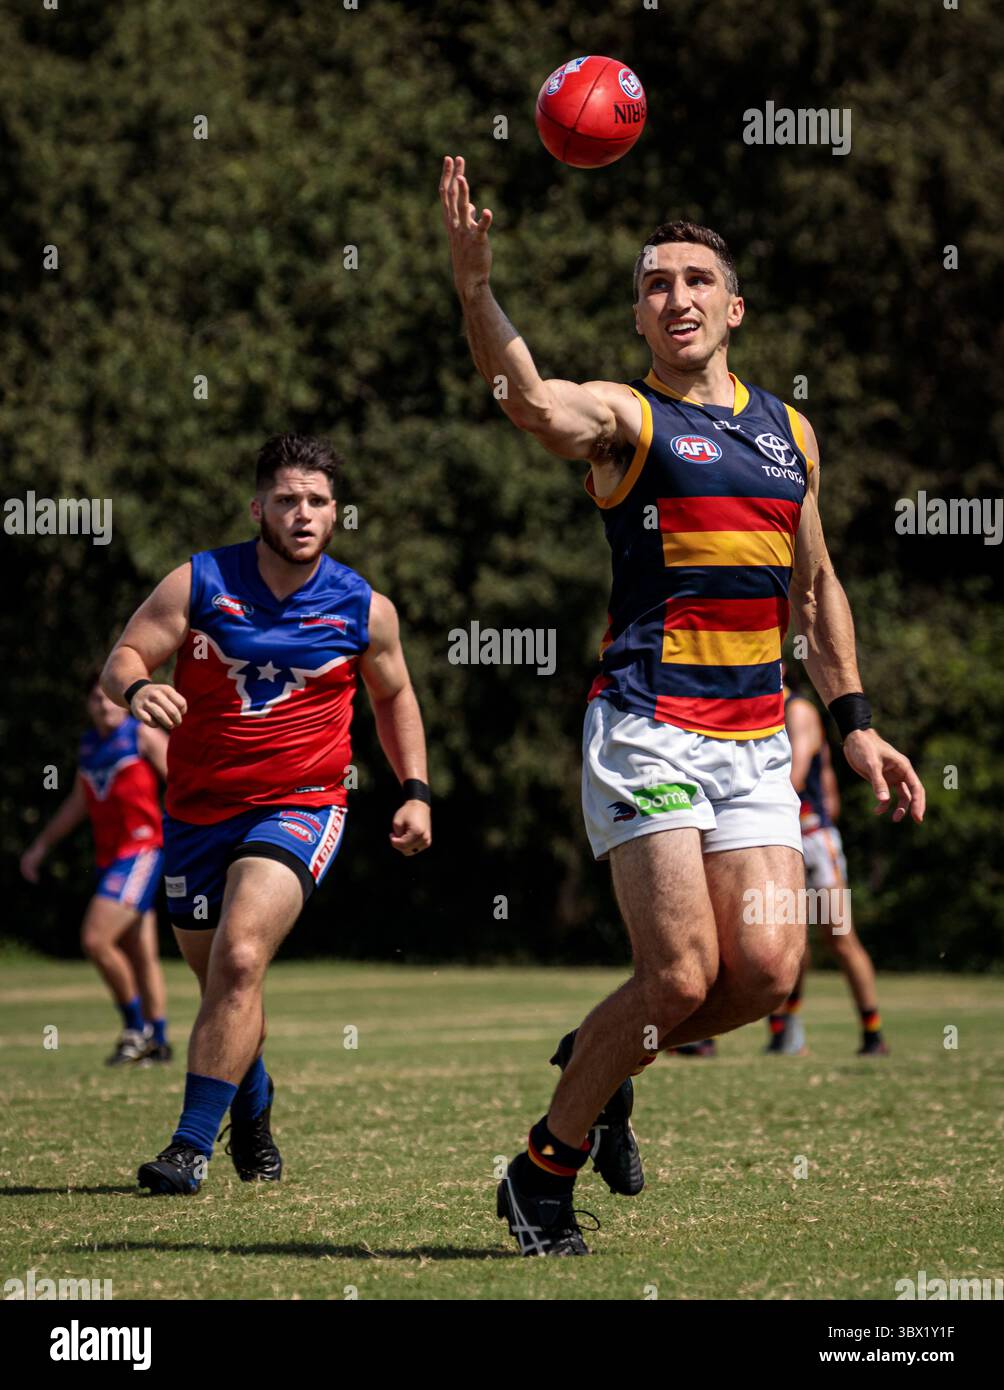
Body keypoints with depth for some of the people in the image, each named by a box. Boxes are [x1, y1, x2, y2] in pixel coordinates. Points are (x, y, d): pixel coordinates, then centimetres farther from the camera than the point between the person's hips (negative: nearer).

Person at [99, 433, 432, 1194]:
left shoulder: (365, 608, -1)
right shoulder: (199, 583, -5)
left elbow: (395, 695, 16)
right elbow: (123, 656, -3)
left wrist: (416, 791, 7)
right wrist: (136, 689, -27)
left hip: (302, 805, -2)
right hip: (199, 808, 2)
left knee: (239, 958, -23)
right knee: (219, 976, 12)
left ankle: (194, 1143, -18)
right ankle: (253, 1106, 43)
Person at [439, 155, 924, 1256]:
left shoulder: (789, 432, 18)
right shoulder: (624, 417, 0)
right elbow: (531, 401, -24)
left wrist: (854, 723, 20)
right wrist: (473, 286, -40)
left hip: (757, 739, 5)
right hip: (646, 724, -5)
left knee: (768, 970, -9)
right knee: (683, 974, -13)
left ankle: (600, 1056, 20)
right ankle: (544, 1173, 6)